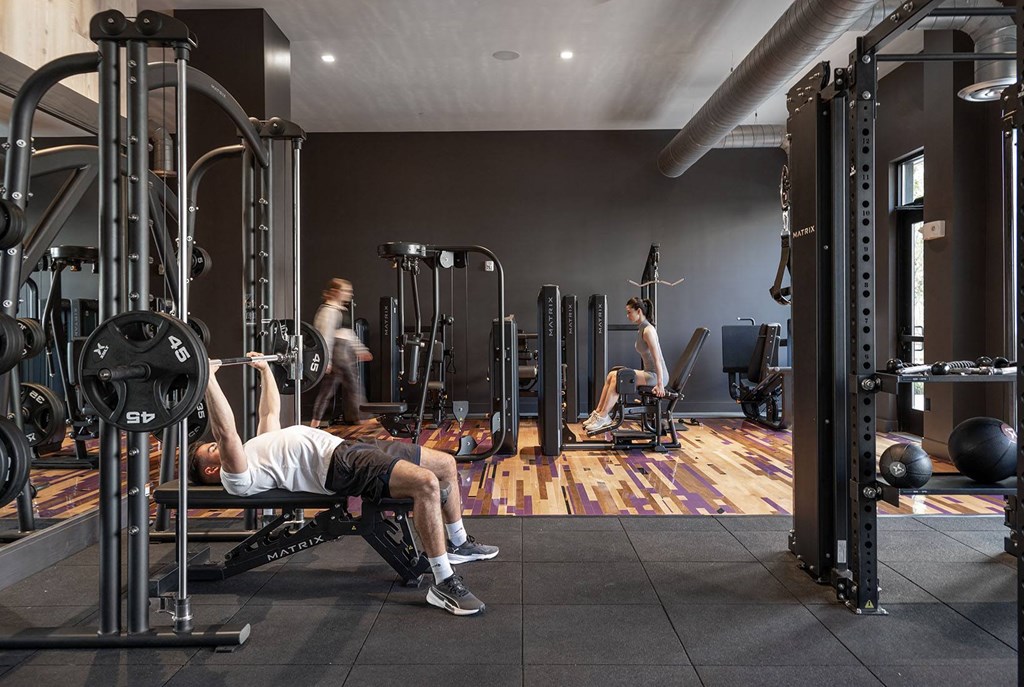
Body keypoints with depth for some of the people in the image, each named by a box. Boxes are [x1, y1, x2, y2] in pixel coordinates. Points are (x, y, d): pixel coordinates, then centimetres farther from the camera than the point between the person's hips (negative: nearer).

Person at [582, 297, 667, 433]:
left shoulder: (648, 330, -16)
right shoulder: (641, 329, 13)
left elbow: (657, 358, -21)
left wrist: (660, 384, -25)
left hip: (656, 375, -9)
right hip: (649, 373, 9)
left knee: (618, 377, -21)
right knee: (611, 375, 1)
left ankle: (603, 418, -17)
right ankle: (598, 413, -2)